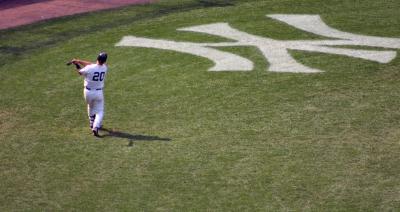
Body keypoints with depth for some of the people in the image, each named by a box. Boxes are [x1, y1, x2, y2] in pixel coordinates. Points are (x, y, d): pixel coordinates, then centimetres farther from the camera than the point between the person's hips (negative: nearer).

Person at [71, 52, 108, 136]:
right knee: (100, 111, 8)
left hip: (88, 92, 0)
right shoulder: (104, 68, -9)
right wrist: (79, 61, -1)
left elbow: (80, 72, -1)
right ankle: (96, 127, -13)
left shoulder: (89, 68, -21)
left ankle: (92, 123, 39)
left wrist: (77, 64, 16)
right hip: (98, 92, 0)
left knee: (91, 107, 26)